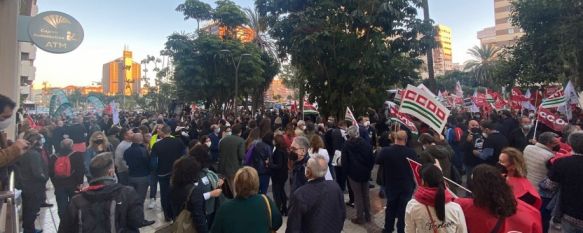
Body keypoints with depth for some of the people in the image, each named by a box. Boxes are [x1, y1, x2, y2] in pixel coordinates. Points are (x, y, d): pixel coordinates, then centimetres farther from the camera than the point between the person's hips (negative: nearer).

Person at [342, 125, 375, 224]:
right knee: (365, 194, 16)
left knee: (358, 196, 6)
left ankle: (360, 218, 12)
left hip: (354, 173, -3)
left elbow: (344, 161, -9)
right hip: (365, 173, 3)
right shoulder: (366, 143, -4)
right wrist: (368, 169, 10)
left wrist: (346, 172, 3)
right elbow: (372, 159, -1)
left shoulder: (347, 145, -10)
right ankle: (367, 216, 26)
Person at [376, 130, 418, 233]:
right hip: (407, 186, -1)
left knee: (390, 208, 20)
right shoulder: (412, 152, -20)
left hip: (391, 185, 2)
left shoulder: (386, 151, -19)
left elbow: (378, 161, 1)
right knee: (403, 210, 11)